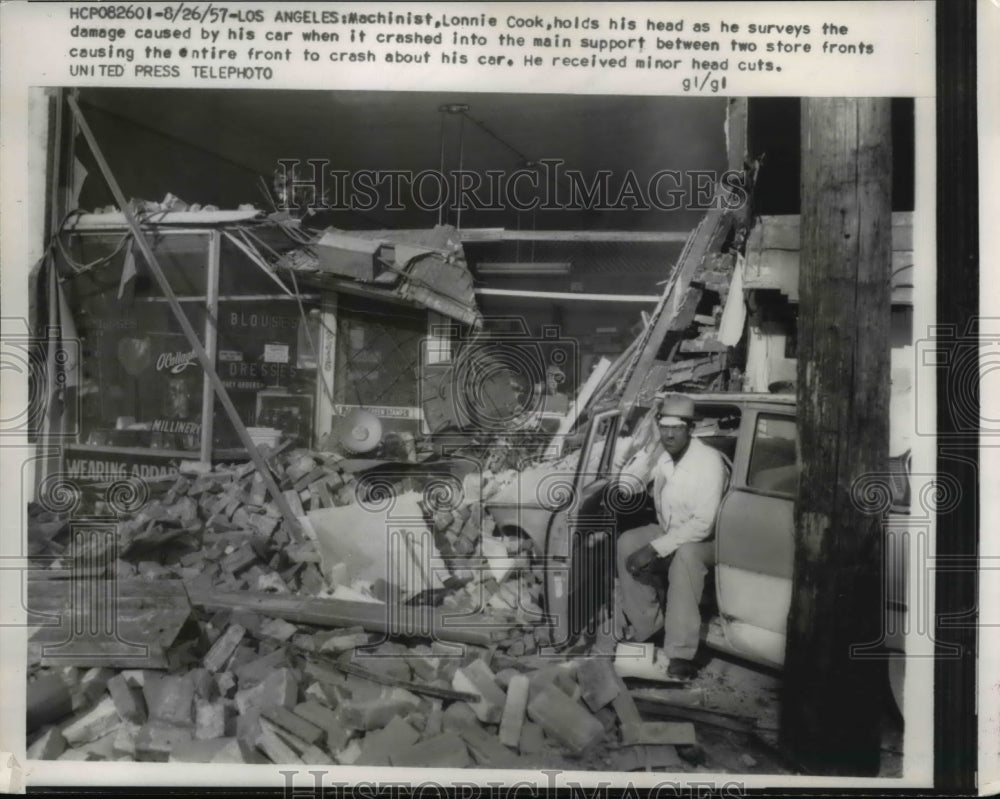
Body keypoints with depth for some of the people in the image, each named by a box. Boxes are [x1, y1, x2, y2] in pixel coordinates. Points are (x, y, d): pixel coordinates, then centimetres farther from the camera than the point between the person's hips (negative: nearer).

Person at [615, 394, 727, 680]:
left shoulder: (708, 460, -24)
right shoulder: (662, 458, -2)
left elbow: (703, 524, -29)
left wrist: (655, 548, -31)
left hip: (705, 541, -7)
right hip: (669, 533, 7)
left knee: (685, 553, -38)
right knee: (627, 543, -17)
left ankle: (679, 655, -34)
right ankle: (648, 627, -6)